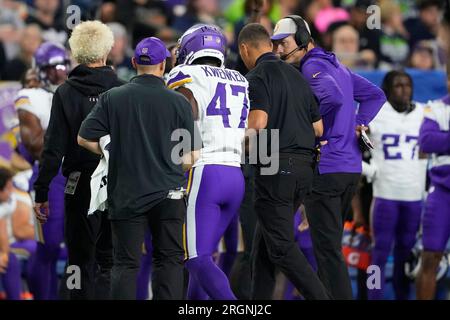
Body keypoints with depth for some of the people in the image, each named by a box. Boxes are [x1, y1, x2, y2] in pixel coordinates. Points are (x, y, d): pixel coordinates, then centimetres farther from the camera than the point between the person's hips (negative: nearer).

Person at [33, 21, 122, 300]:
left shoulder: (66, 93, -5)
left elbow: (54, 148, -7)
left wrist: (42, 193, -1)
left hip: (81, 183, -2)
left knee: (81, 260, 5)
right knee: (110, 260, 10)